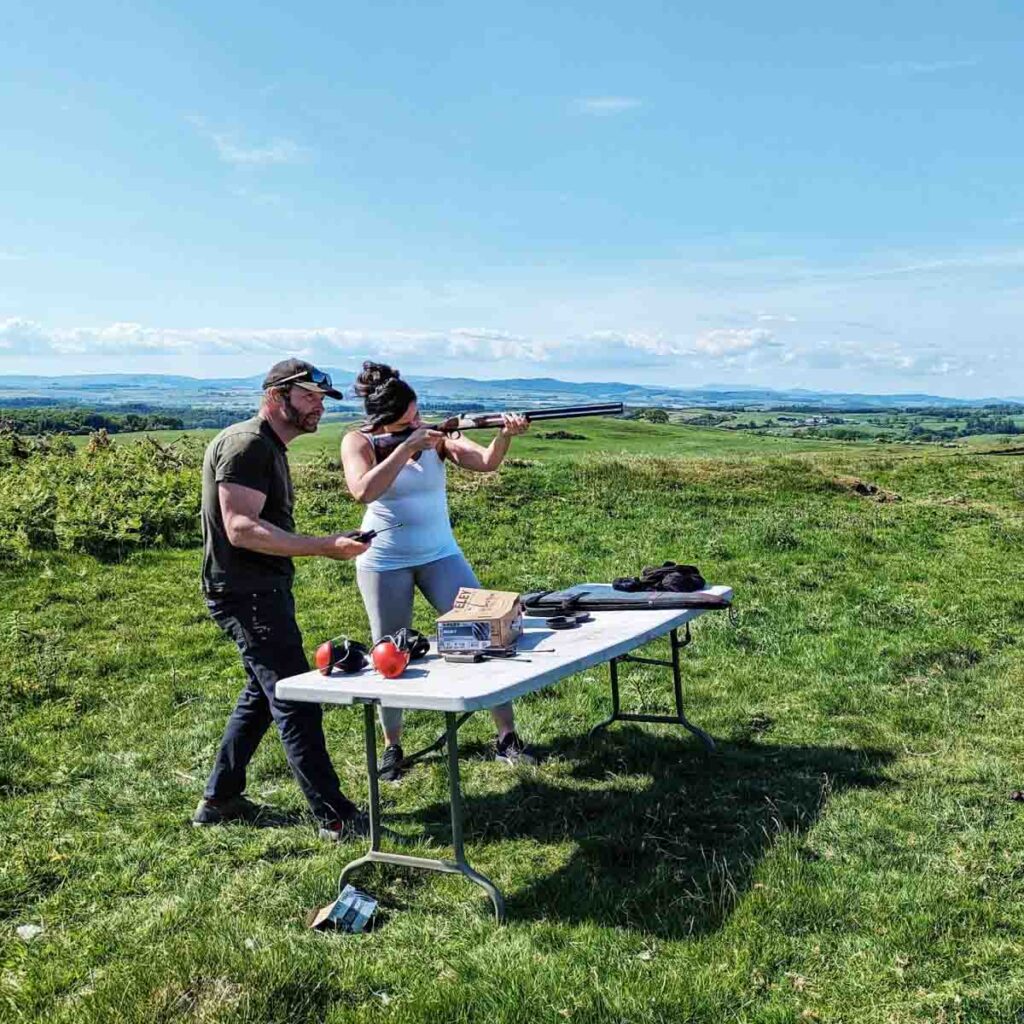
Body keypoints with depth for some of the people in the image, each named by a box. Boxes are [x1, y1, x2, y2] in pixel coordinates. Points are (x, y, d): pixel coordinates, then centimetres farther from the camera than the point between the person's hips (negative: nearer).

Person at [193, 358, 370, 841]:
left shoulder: (269, 448, 16)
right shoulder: (246, 444, -17)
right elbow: (241, 529, -27)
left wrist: (328, 546, 18)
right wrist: (325, 546, -30)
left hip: (264, 589, 11)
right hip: (246, 594, -11)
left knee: (263, 693, 20)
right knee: (297, 702, -8)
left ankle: (219, 799, 31)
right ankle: (336, 818, -1)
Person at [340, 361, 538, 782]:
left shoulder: (435, 435, -6)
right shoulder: (358, 442, -9)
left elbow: (485, 462, -19)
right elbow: (364, 491, -28)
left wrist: (505, 436, -39)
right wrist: (406, 446, -30)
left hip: (440, 555, 2)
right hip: (384, 563, -1)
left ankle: (506, 738, 2)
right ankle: (392, 747, 24)